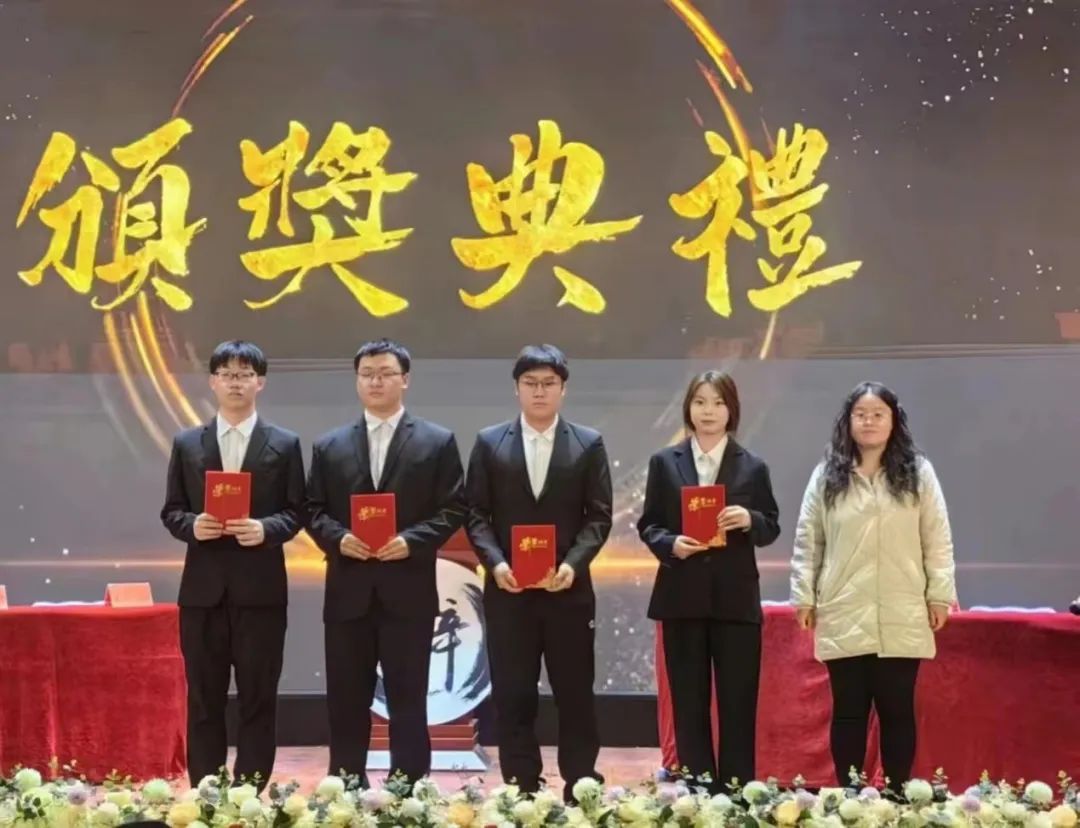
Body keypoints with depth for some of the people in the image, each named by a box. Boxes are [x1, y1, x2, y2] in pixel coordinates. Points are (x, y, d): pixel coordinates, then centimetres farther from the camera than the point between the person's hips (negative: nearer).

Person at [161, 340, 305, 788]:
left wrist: (266, 528, -18)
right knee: (203, 700, 6)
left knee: (258, 700, 2)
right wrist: (191, 525, -12)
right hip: (203, 587, 2)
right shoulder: (187, 444, 9)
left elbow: (295, 513, 2)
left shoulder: (285, 444, 4)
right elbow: (171, 511, 9)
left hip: (260, 587, -1)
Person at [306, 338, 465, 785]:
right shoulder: (329, 446, 11)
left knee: (407, 699, 2)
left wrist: (411, 541, -15)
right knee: (346, 701, 6)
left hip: (408, 590, -2)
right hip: (348, 590, 2)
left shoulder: (437, 442, 3)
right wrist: (337, 538, -11)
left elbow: (453, 509, -1)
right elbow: (313, 510, 8)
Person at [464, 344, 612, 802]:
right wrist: (495, 562, -13)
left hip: (568, 589, 0)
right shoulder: (489, 443, 5)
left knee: (575, 695, 5)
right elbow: (476, 514, 3)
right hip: (508, 589, 1)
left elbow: (599, 516, 0)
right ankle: (521, 792, 10)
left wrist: (573, 563, -15)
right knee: (512, 697, 3)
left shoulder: (589, 444, 4)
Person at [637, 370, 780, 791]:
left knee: (738, 704, 2)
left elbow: (771, 528, 6)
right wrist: (669, 544, -14)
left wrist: (750, 520, -16)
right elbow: (648, 524, 6)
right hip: (682, 596, 1)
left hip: (736, 597, 0)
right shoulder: (664, 462, 5)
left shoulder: (752, 467, 4)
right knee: (689, 704, 6)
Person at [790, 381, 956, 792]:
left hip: (901, 618, 0)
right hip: (844, 617, 1)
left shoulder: (918, 473, 4)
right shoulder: (827, 476, 6)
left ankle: (898, 796, 11)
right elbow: (807, 543, 7)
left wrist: (939, 595, -1)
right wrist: (803, 597, 3)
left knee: (898, 709, 4)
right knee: (848, 710, 5)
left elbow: (937, 540, 4)